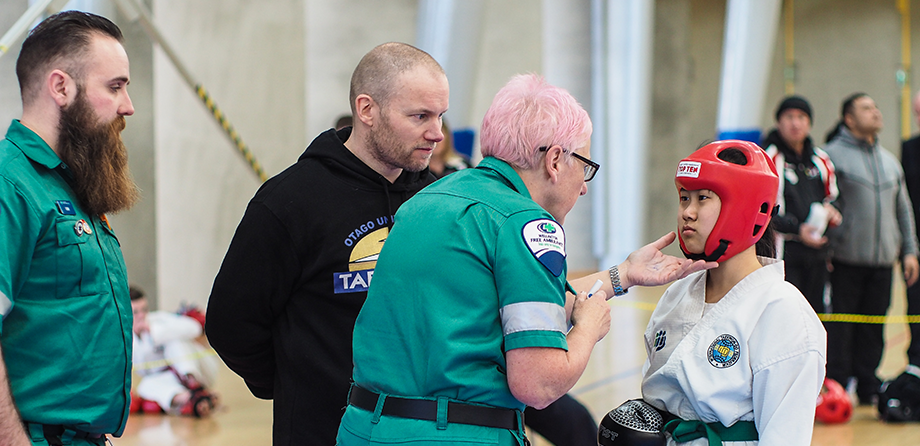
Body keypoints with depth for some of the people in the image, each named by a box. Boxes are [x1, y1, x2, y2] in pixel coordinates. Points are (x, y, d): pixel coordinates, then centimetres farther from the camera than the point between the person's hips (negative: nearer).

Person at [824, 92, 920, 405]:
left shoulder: (890, 161, 17)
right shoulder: (833, 154, -4)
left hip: (883, 262, 6)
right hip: (845, 261, -6)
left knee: (873, 329, 8)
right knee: (839, 328, -4)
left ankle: (868, 386, 16)